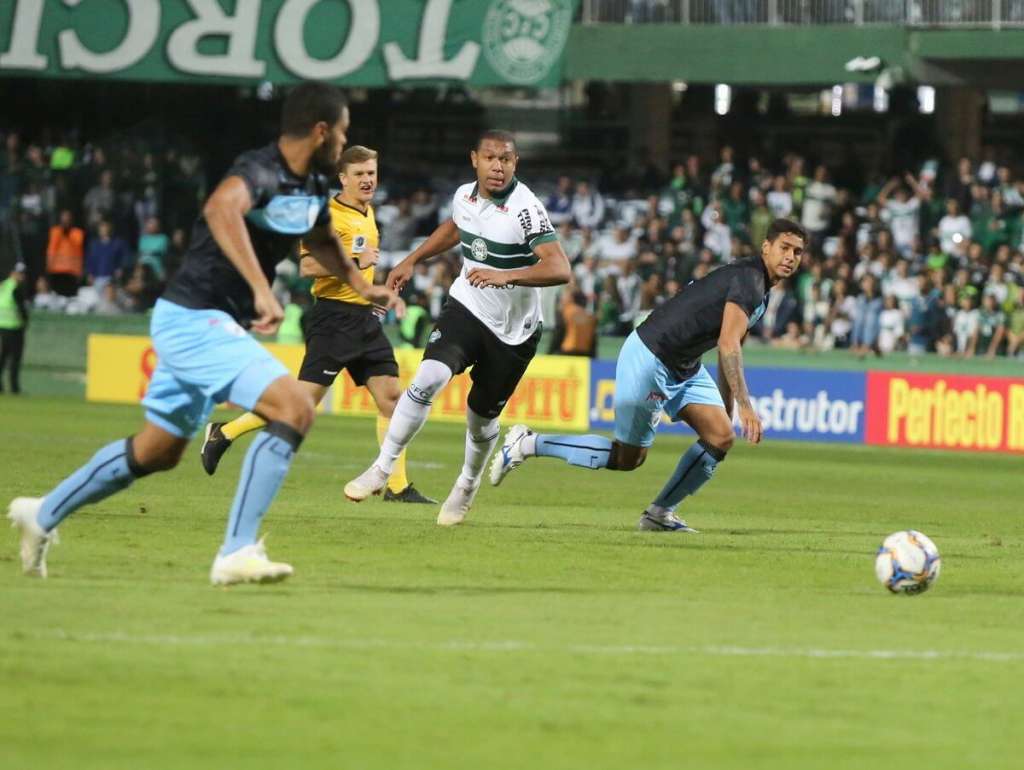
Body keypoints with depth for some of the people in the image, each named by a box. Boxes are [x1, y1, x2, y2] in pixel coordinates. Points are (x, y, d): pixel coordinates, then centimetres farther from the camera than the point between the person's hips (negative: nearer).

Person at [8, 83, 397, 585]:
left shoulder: (313, 186, 8)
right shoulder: (261, 173, -22)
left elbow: (321, 240, 31)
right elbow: (221, 208, -46)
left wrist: (361, 286, 20)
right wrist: (261, 289, -52)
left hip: (194, 323, 10)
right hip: (195, 320, -10)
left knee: (160, 451, 22)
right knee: (294, 408, -22)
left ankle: (43, 515, 38)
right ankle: (237, 553, -24)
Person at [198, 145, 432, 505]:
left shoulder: (367, 214, 17)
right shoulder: (329, 215, -12)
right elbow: (308, 266, -22)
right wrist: (354, 262, -26)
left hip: (364, 318, 8)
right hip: (334, 318, -8)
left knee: (390, 397, 1)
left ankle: (397, 486, 2)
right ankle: (224, 433, 3)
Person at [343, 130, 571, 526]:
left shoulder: (526, 208, -22)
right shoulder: (465, 196, -3)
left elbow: (560, 269, -32)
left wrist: (506, 276, -43)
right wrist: (411, 261, 24)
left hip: (513, 331, -3)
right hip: (467, 308, 3)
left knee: (482, 417, 10)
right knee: (429, 377, -24)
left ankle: (468, 485, 40)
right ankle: (382, 468, -16)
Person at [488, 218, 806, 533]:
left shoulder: (761, 292, 12)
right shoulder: (748, 279, -20)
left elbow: (729, 350, 23)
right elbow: (728, 344, -30)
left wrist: (727, 408, 23)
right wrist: (745, 406, -33)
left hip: (684, 366, 10)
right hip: (649, 356, -10)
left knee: (721, 437, -2)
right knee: (629, 457, -1)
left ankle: (659, 514, 10)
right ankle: (528, 443, 10)